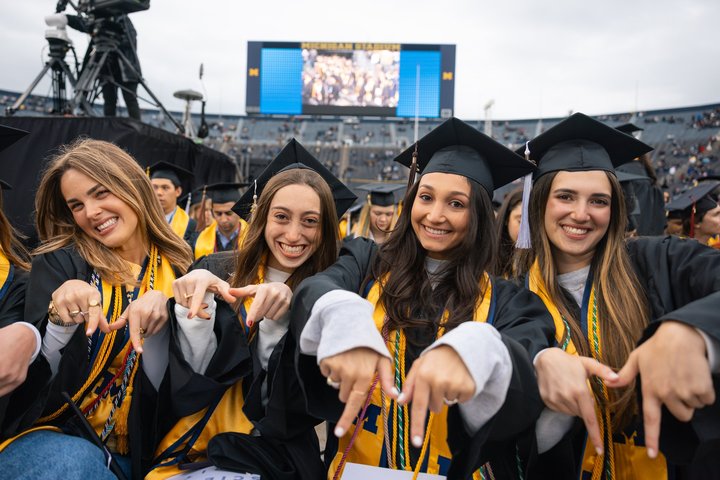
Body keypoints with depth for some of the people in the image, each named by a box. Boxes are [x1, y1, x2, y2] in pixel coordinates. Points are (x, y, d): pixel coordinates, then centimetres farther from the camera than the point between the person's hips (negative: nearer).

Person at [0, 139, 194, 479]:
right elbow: (30, 380, -7)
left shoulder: (176, 269, 0)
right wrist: (60, 318, -24)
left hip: (131, 452, 1)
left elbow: (164, 389, -4)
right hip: (51, 436, -1)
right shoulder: (58, 263, -2)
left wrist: (158, 313, -20)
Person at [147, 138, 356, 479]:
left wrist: (282, 318, -27)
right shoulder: (216, 271, -1)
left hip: (271, 451, -2)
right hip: (195, 444, 3)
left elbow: (297, 404, -12)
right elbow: (196, 377, -7)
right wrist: (195, 304, -24)